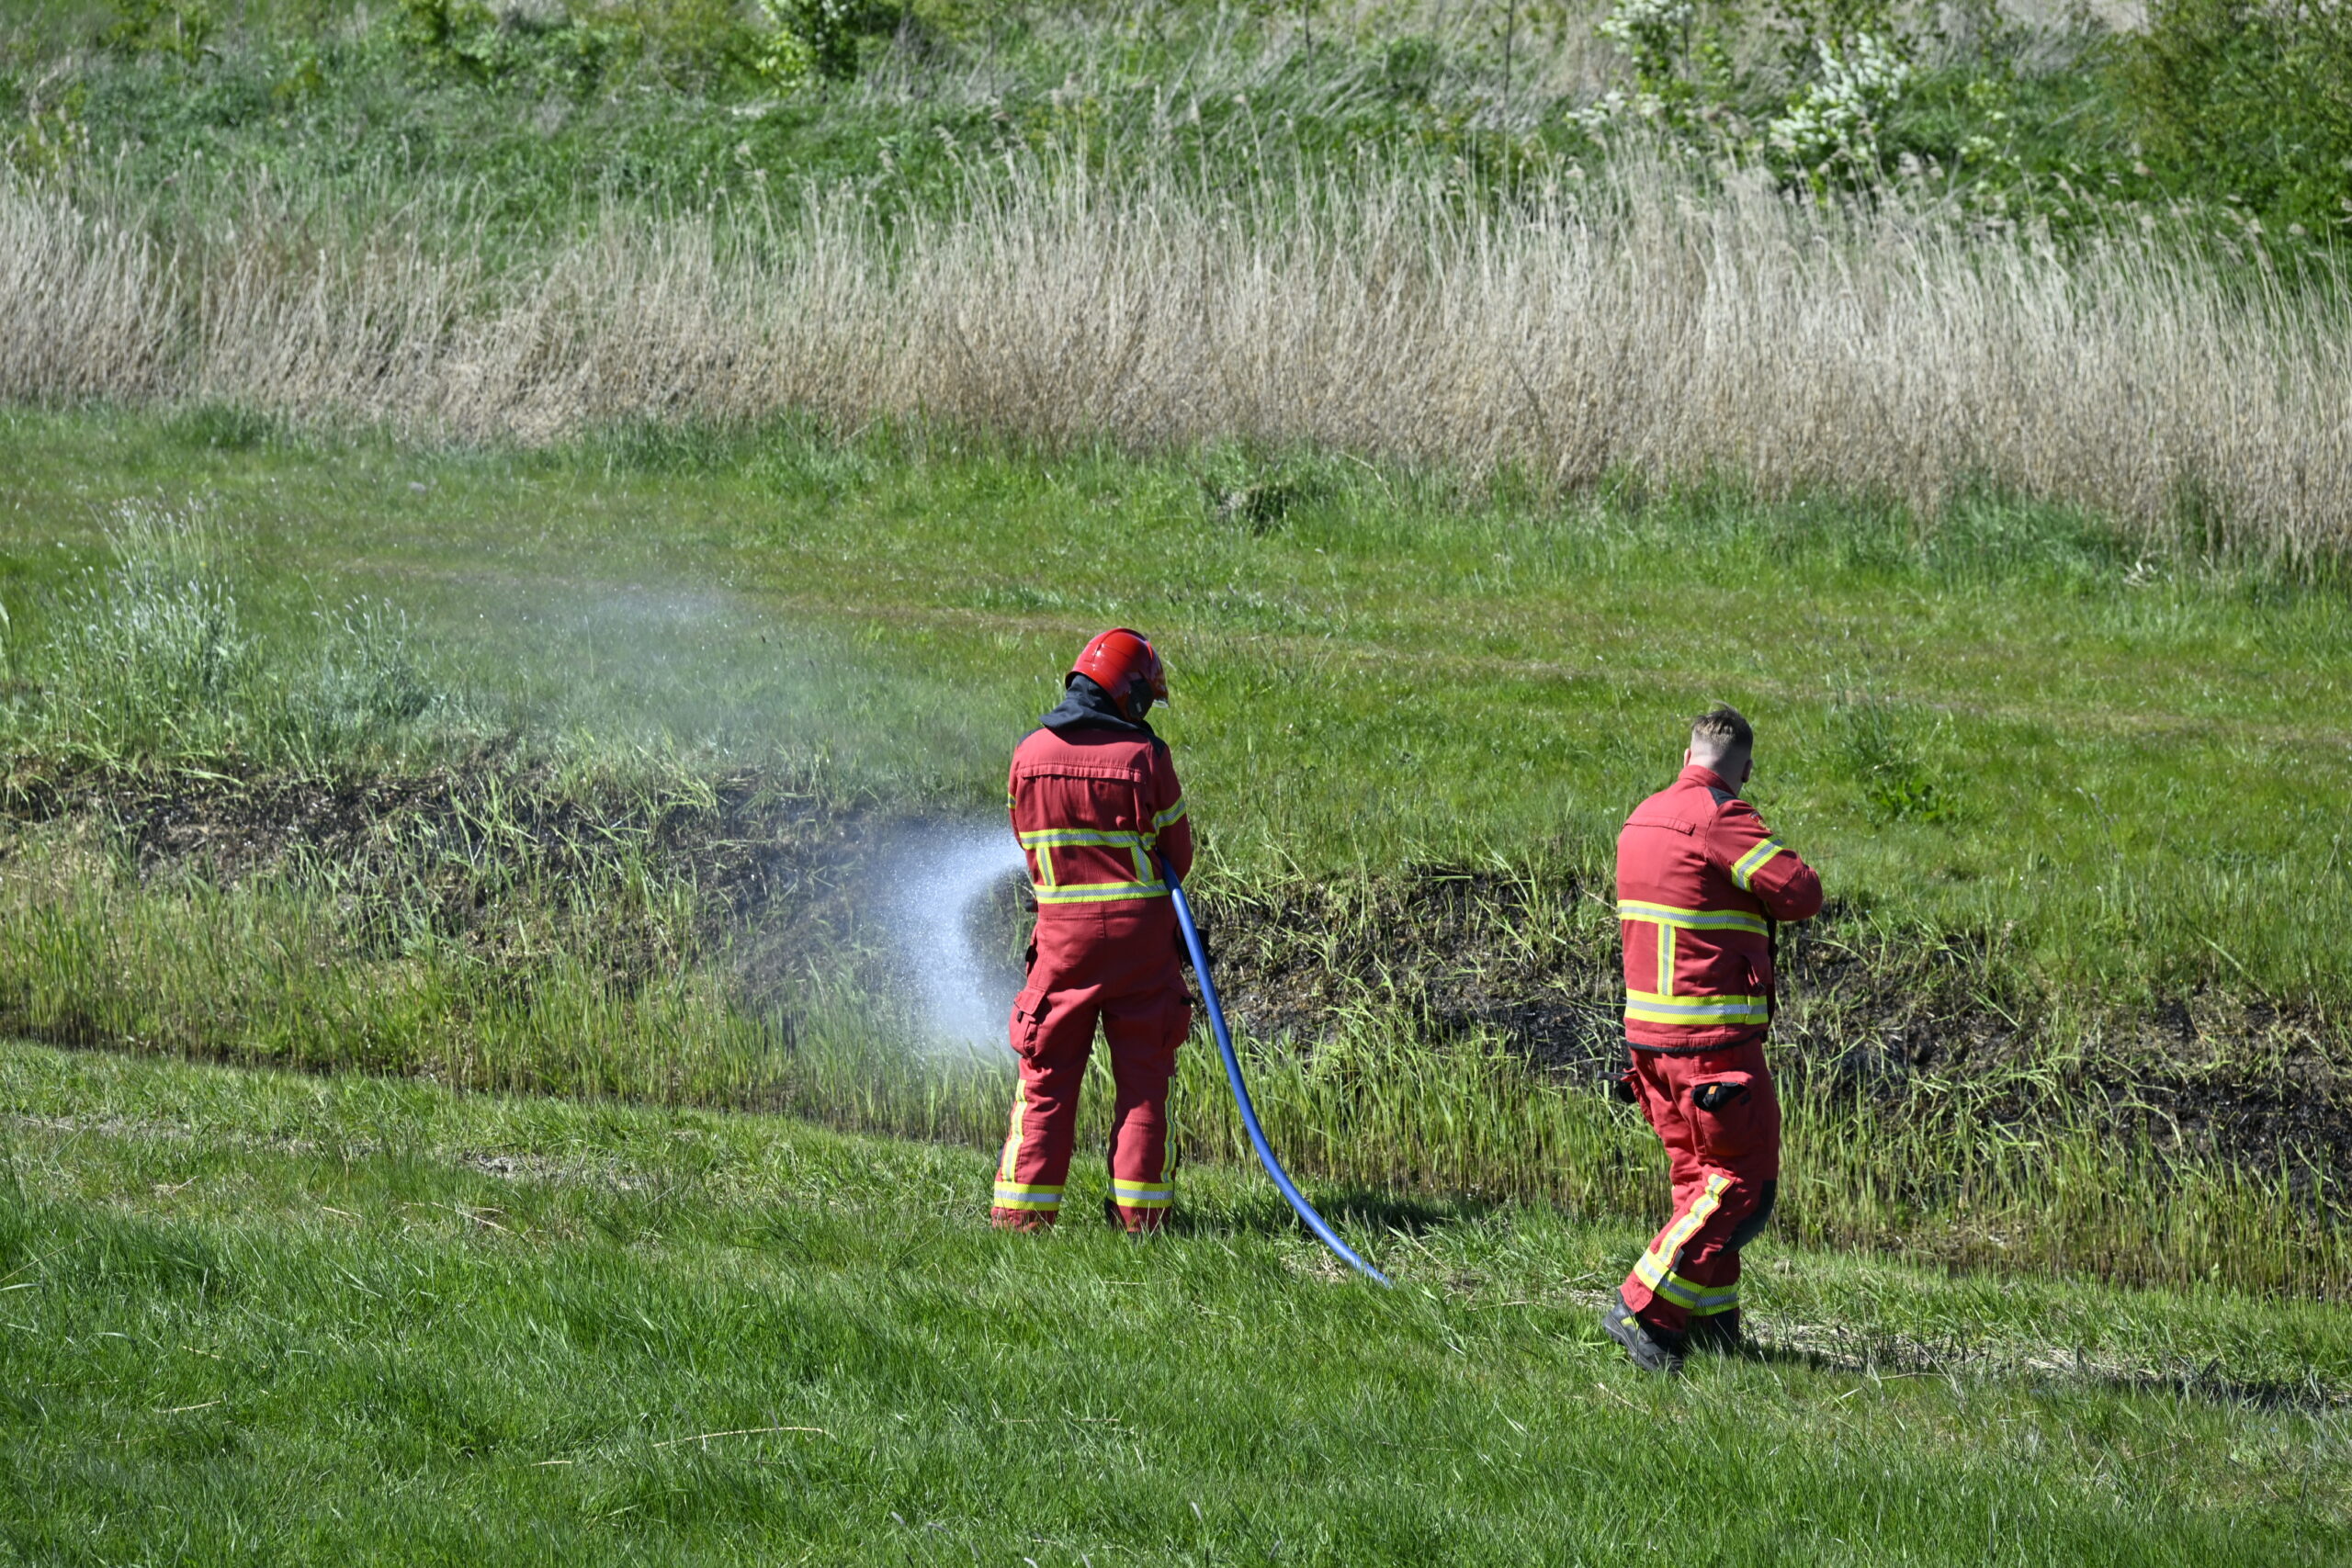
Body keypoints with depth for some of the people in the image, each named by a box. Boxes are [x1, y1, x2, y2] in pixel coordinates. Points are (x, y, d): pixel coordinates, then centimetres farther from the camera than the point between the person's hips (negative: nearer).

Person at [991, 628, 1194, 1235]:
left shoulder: (1029, 755, -1)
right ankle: (1137, 1207, 5)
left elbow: (1031, 845, 10)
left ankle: (1024, 1204, 5)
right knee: (1143, 1074, 7)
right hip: (1141, 929, -2)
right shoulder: (1145, 755, -9)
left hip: (1063, 932, 2)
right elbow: (1178, 854, 0)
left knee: (1046, 1074, 8)